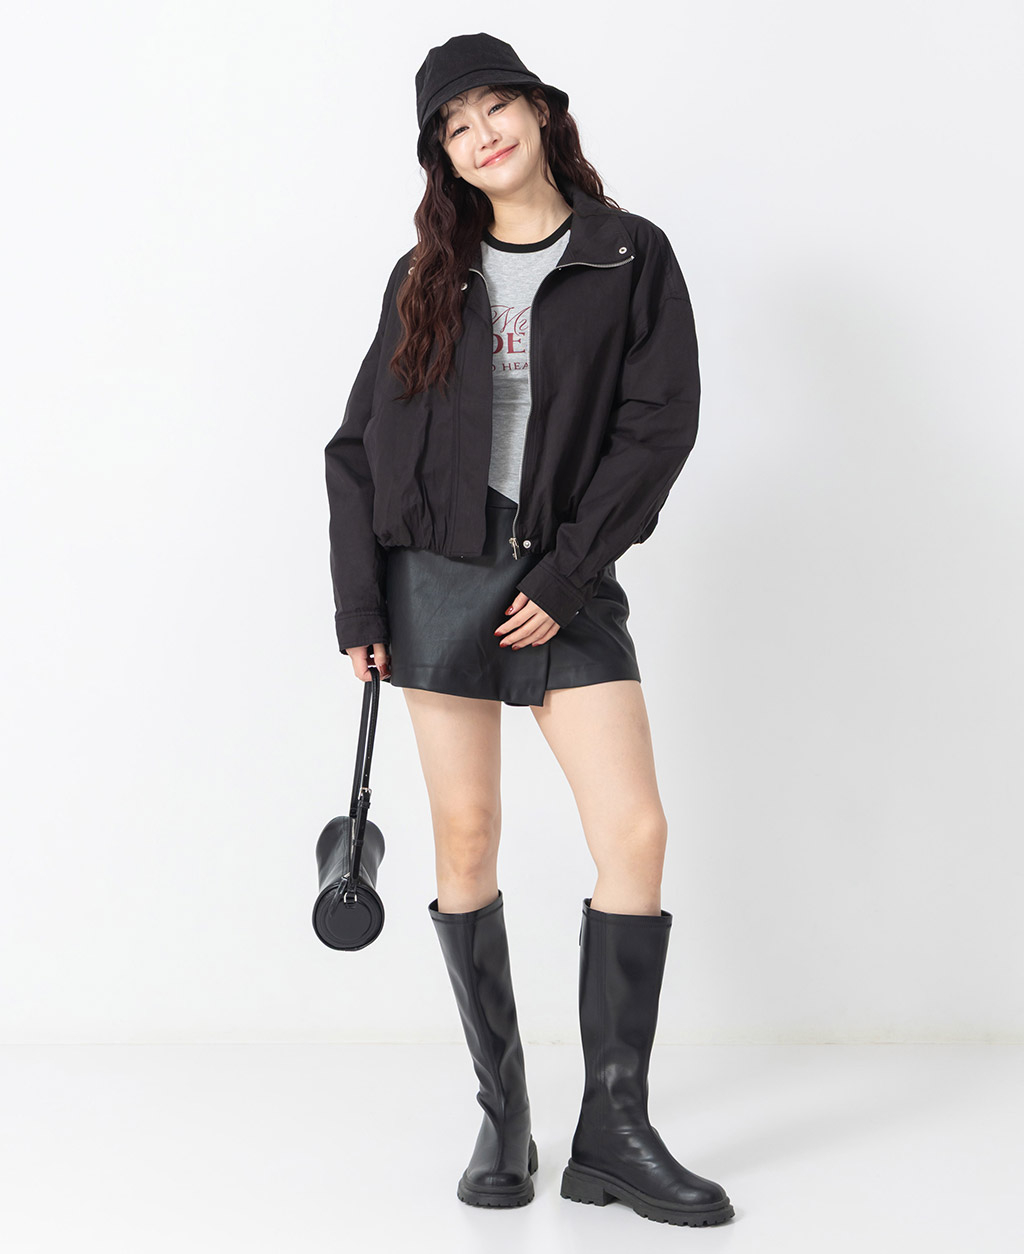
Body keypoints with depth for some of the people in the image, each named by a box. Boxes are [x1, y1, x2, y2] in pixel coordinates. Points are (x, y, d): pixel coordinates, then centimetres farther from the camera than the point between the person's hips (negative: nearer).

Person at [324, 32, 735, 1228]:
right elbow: (360, 444, 10)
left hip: (567, 582, -1)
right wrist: (358, 606, 1)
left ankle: (613, 1129, 1)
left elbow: (660, 423, -4)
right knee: (467, 835, 1)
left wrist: (567, 577, -11)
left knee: (636, 829, -10)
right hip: (437, 573, 1)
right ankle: (502, 1111, 12)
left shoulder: (631, 256, 4)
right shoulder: (428, 275, 10)